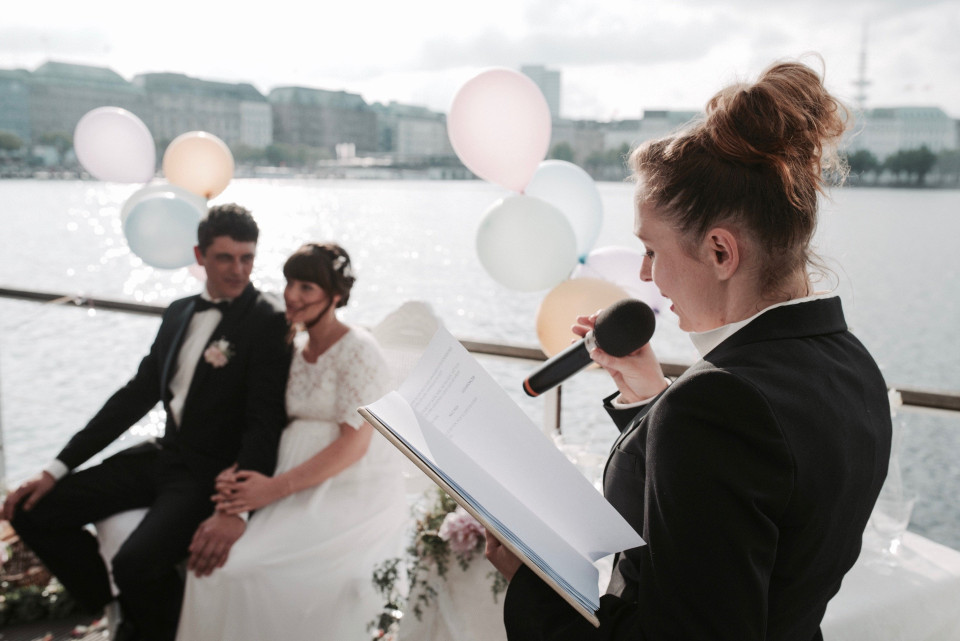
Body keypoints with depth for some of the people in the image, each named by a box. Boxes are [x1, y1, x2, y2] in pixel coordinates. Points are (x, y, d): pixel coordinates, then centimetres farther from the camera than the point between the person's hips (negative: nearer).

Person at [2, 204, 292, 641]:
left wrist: (238, 510, -29)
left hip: (214, 472, -7)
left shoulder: (268, 323, -13)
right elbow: (137, 393, 11)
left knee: (137, 563, -29)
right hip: (165, 455, 8)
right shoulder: (179, 313, 9)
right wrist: (58, 468, 6)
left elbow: (265, 422, -17)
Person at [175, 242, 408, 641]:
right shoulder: (294, 349, 11)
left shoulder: (358, 350, -12)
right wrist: (240, 473, -8)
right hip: (302, 489, 7)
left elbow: (354, 444, -17)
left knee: (248, 567, -20)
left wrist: (276, 487, -20)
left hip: (352, 494, -6)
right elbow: (281, 426, 11)